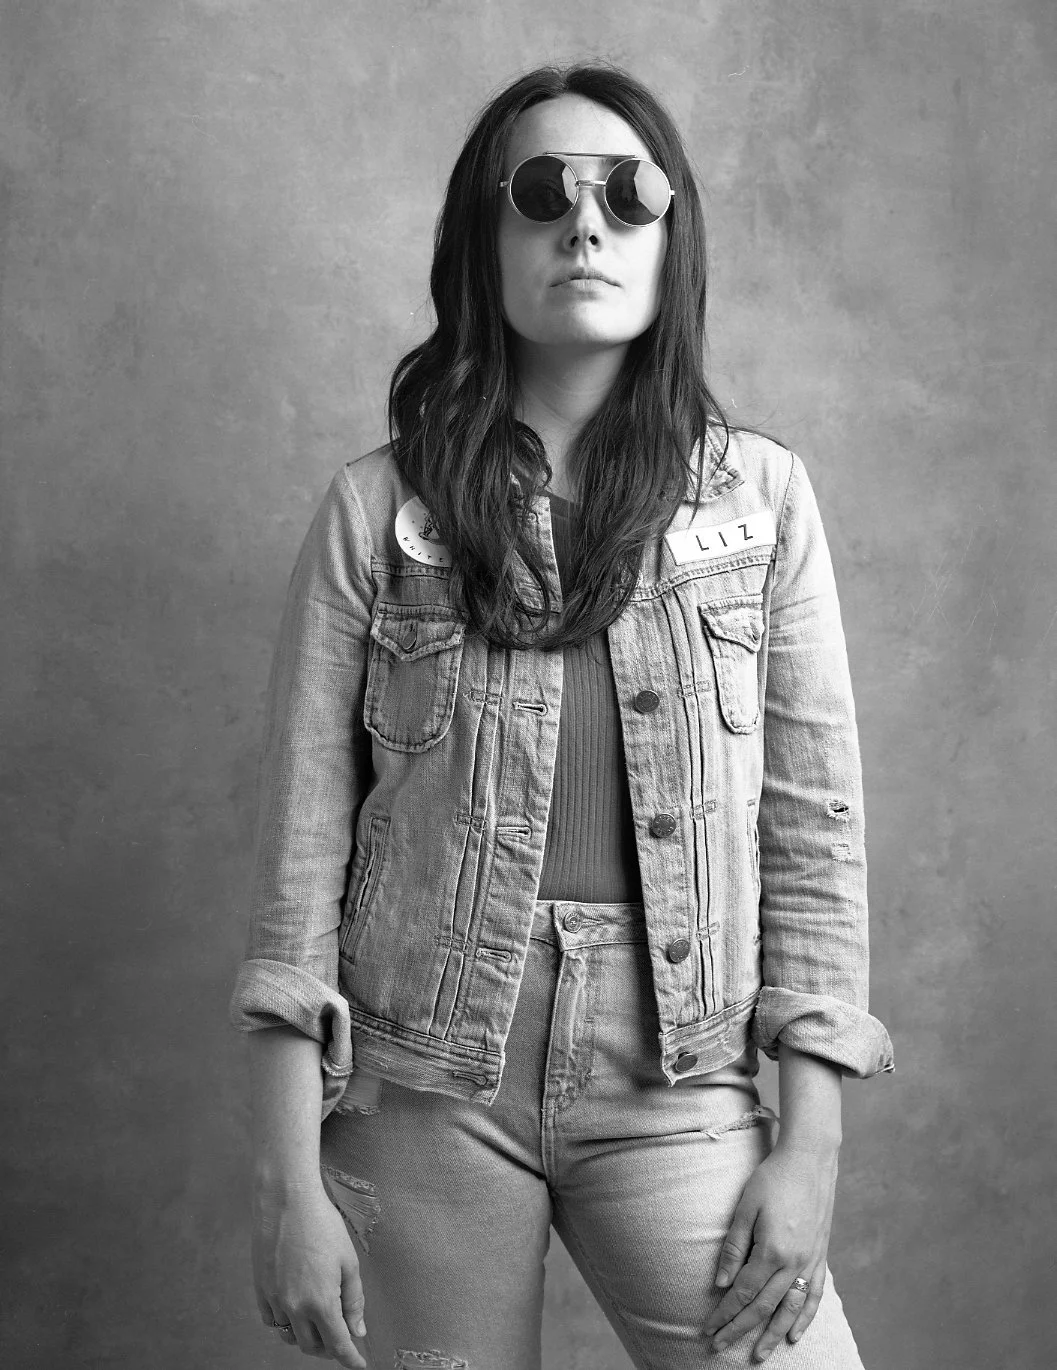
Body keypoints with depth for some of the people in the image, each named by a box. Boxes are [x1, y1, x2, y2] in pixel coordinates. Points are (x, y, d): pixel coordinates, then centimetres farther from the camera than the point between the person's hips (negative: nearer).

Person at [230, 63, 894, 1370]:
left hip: (677, 1091, 1)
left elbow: (814, 824, 1)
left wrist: (810, 1147, -3)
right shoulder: (376, 512, -3)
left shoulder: (760, 496, 0)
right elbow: (301, 845, -3)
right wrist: (288, 1180, -5)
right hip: (425, 1091, 0)